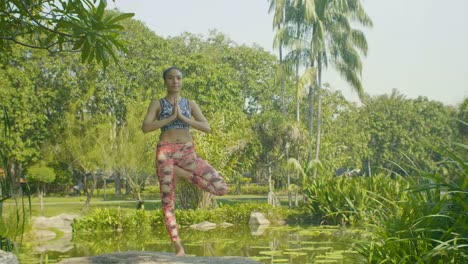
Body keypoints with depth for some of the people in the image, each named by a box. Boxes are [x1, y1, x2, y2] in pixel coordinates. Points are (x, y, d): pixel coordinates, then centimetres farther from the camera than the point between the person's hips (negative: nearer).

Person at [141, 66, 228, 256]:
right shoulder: (157, 104, 6)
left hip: (188, 153, 2)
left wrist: (182, 117, -7)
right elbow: (145, 128, -9)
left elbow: (207, 128, 1)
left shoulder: (190, 104, 13)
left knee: (221, 188, -11)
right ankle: (179, 248, 4)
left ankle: (182, 173, 5)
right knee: (167, 201, -5)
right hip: (166, 152, -2)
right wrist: (171, 117, -11)